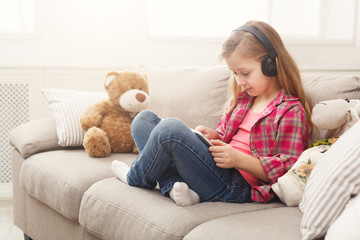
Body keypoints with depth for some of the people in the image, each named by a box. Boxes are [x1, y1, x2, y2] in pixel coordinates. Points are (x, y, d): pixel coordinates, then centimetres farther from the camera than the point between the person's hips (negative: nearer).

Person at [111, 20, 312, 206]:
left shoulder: (291, 112, -8)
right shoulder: (242, 97, 17)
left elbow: (289, 172, -13)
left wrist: (239, 159, -21)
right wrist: (214, 136, 3)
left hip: (236, 186, -10)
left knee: (170, 128, -29)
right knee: (144, 120, 7)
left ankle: (136, 177, 2)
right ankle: (174, 186, -16)